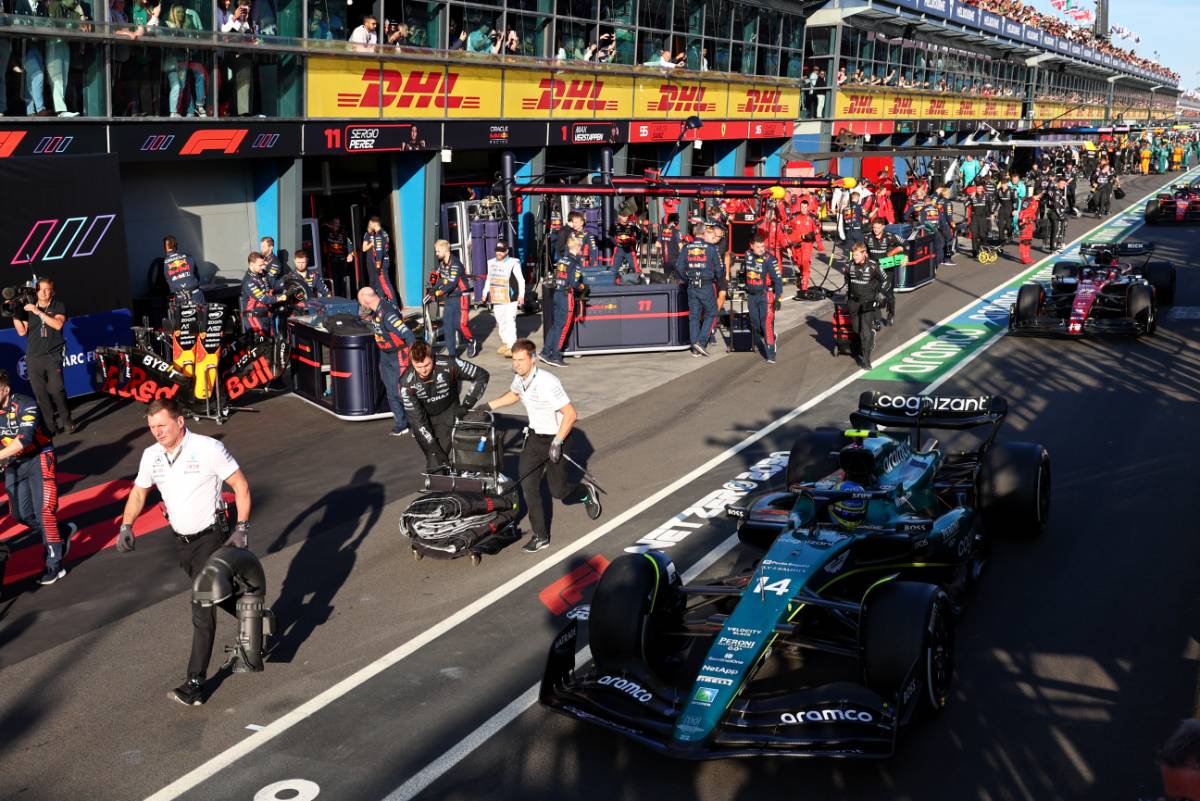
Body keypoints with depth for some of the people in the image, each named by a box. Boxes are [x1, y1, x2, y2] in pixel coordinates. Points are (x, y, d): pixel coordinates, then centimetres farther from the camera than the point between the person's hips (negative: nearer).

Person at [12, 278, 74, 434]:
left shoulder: (58, 306, 4)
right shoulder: (28, 308, 11)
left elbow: (58, 324, -14)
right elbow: (22, 332, 7)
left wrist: (38, 312, -16)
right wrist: (14, 315, -4)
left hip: (53, 356, -3)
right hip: (33, 358, 3)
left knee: (57, 390, -13)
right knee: (40, 394, 0)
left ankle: (67, 422, -1)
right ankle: (51, 426, 5)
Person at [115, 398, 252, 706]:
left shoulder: (208, 449, -17)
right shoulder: (151, 456, 0)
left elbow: (241, 485, -11)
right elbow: (138, 492, 15)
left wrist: (241, 528, -14)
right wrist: (126, 525, 1)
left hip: (211, 537, -6)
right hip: (182, 541, 6)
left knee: (203, 609, -10)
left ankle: (195, 683, -8)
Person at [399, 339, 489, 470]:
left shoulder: (449, 365, -29)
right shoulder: (407, 383, -27)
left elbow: (482, 375, -17)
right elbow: (417, 418, -22)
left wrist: (467, 405, -21)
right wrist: (433, 446, -26)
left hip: (449, 411, 0)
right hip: (426, 416, 1)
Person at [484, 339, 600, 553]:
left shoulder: (547, 382, -28)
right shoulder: (519, 378, -3)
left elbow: (570, 413, -27)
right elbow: (513, 395, 22)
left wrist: (557, 442, -29)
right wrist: (488, 407, 16)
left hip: (555, 437, -6)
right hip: (534, 436, 6)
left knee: (558, 491, 3)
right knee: (527, 483, -5)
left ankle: (586, 491, 38)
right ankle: (540, 536, 3)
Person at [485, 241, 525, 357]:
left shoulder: (513, 263, -7)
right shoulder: (491, 263, 13)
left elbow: (521, 280, -8)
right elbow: (489, 279, 23)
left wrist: (521, 294, -15)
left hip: (510, 298, -6)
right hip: (496, 298, 6)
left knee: (510, 321, -12)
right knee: (500, 322, 11)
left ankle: (512, 346, -11)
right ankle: (505, 343, 22)